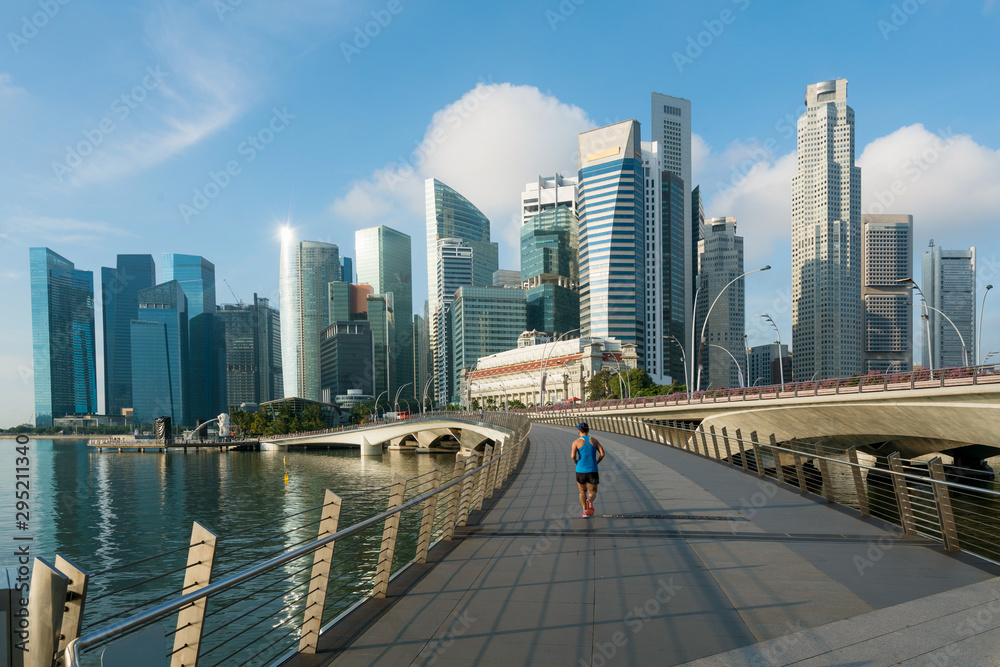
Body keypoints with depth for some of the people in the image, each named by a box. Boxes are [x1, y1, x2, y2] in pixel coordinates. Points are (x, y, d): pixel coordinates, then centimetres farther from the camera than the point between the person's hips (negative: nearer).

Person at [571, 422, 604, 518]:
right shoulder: (594, 440, 6)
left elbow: (573, 456, -14)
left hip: (580, 470, -1)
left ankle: (585, 511, 7)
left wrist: (575, 461, 8)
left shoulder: (576, 442, -2)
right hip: (592, 470, 1)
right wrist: (596, 463, 12)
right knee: (593, 492, 13)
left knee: (582, 491, 22)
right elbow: (602, 453, -3)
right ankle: (590, 501, -22)